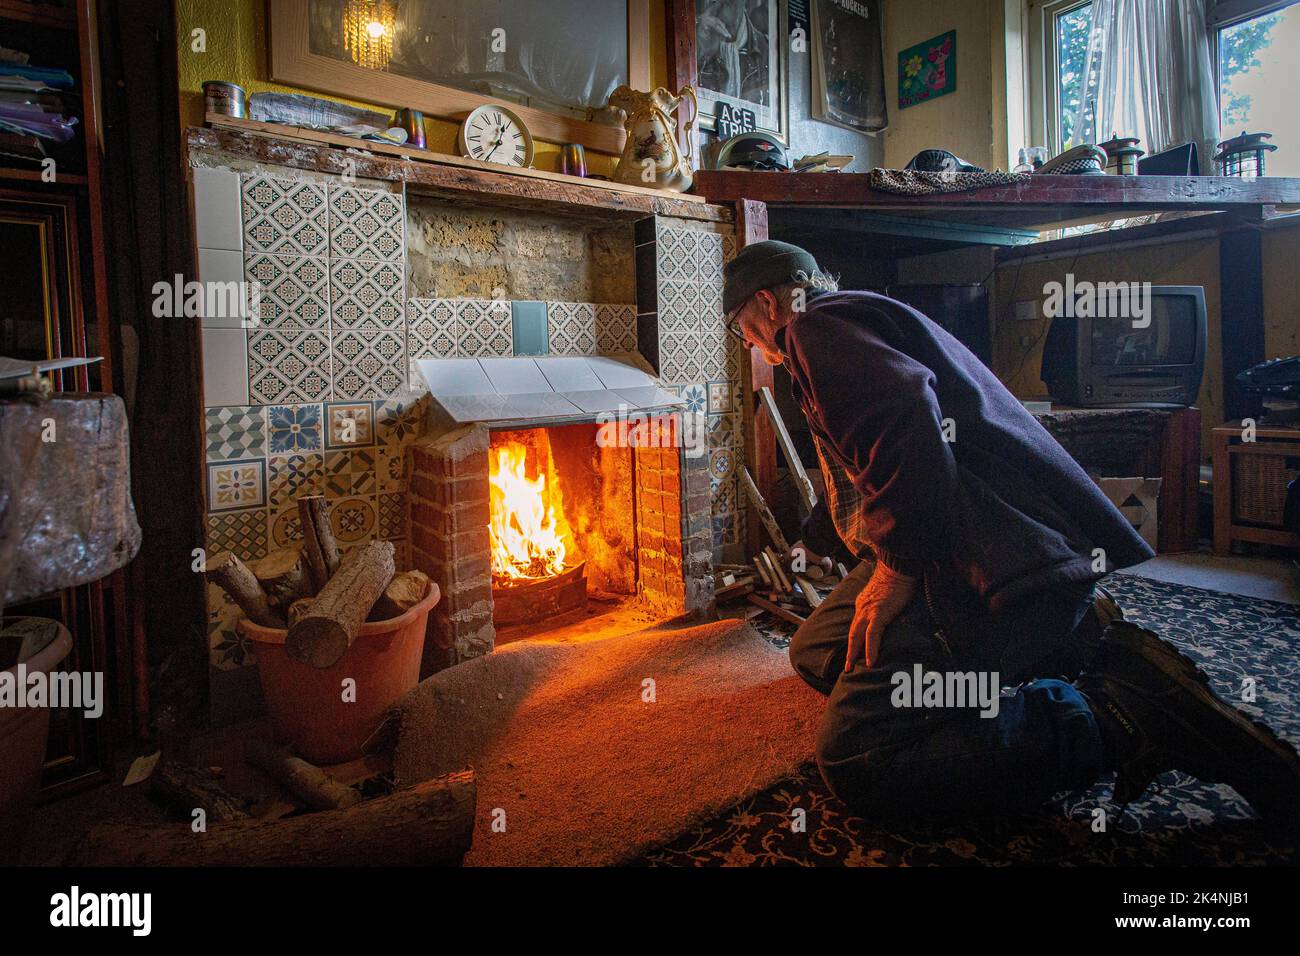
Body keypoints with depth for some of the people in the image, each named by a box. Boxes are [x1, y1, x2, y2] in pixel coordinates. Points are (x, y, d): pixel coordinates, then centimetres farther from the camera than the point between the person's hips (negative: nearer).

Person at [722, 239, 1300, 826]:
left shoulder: (817, 323, -2)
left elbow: (904, 413, -26)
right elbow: (855, 478, 47)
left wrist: (898, 566, -19)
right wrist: (810, 543, 61)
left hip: (997, 555, -11)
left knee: (852, 759, -18)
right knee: (812, 650, 16)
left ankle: (1122, 715, -13)